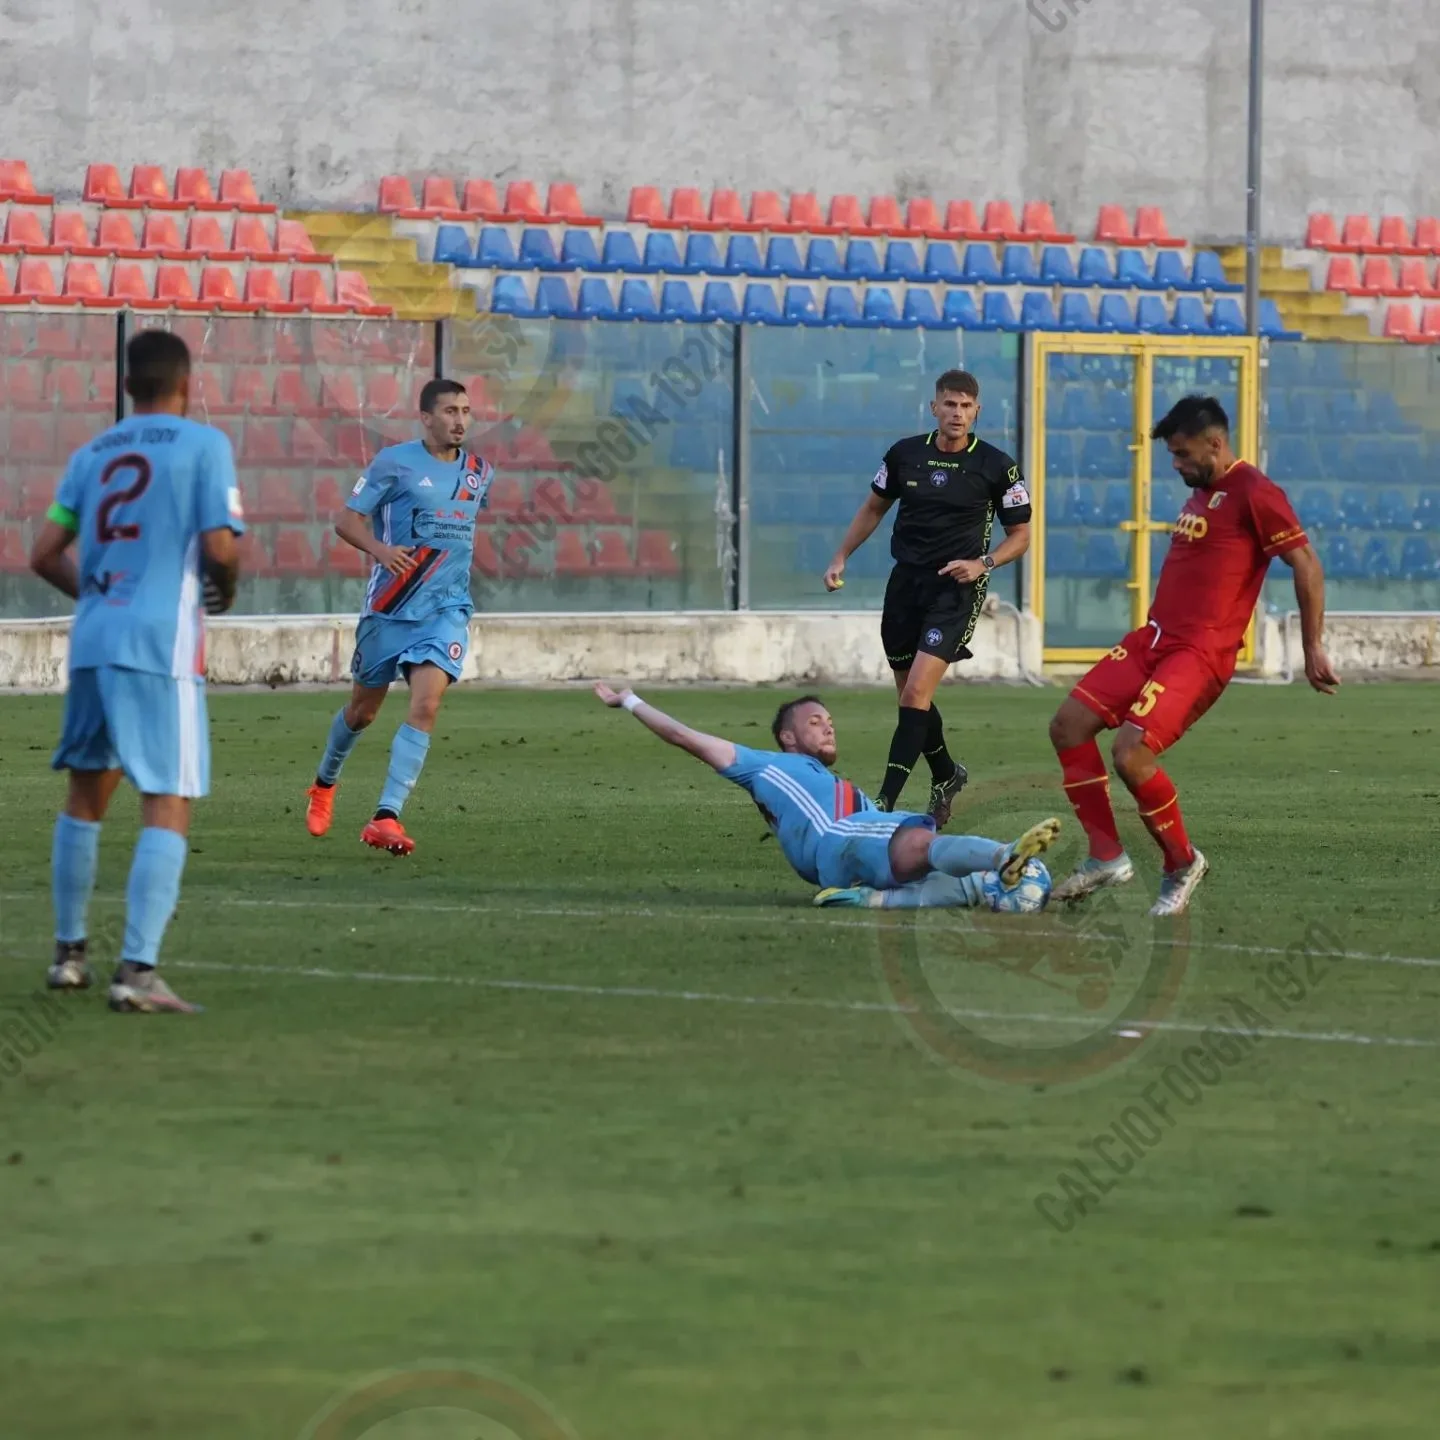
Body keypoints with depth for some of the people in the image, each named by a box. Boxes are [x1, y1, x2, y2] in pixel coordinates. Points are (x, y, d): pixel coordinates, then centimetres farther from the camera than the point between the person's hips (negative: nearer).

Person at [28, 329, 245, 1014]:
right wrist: (224, 588, 11)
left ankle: (68, 953, 28)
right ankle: (137, 970, -17)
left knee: (85, 795, 21)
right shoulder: (203, 445, -2)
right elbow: (219, 546, -11)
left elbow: (45, 553, 12)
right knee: (167, 808, -6)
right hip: (160, 647, -6)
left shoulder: (92, 454, 14)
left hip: (92, 641, 6)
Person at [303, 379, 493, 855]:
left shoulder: (479, 472, 7)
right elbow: (346, 520, -7)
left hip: (446, 608, 2)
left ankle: (386, 818, -22)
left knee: (425, 705, -19)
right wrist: (379, 548, -25)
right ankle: (324, 784, 42)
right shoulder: (395, 462, -7)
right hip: (390, 606, -2)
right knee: (364, 709, 13)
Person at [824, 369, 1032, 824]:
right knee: (911, 696, 11)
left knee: (917, 692, -17)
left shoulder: (997, 467, -5)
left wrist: (982, 563, -14)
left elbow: (1020, 535, 2)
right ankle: (946, 776, 36)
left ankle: (886, 800, -19)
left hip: (956, 588, -5)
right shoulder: (905, 454, 4)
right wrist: (841, 558, 11)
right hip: (905, 582, 5)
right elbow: (874, 508, 19)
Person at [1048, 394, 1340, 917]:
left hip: (1199, 652, -10)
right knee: (1069, 726, 2)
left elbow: (1307, 565, -13)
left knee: (1131, 753, -22)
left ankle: (1182, 864, 0)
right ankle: (1106, 857, 8)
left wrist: (1313, 649, -13)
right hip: (1153, 638, 10)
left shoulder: (1254, 494, -11)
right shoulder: (1202, 492, 18)